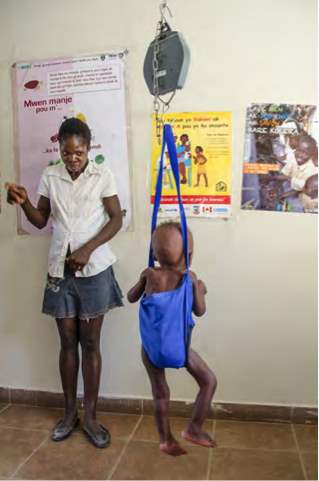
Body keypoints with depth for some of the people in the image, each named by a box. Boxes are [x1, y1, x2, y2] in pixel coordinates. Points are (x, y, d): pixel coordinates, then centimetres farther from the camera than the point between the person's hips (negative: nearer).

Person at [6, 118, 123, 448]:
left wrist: (87, 249, -15)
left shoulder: (102, 176, -3)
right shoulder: (49, 176, 5)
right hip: (60, 270, 3)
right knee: (68, 342, 9)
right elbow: (41, 221, 10)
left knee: (90, 343, 3)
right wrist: (24, 203, -11)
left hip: (94, 269, -2)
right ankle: (70, 412, 24)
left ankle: (90, 416, 17)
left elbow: (116, 219, -4)